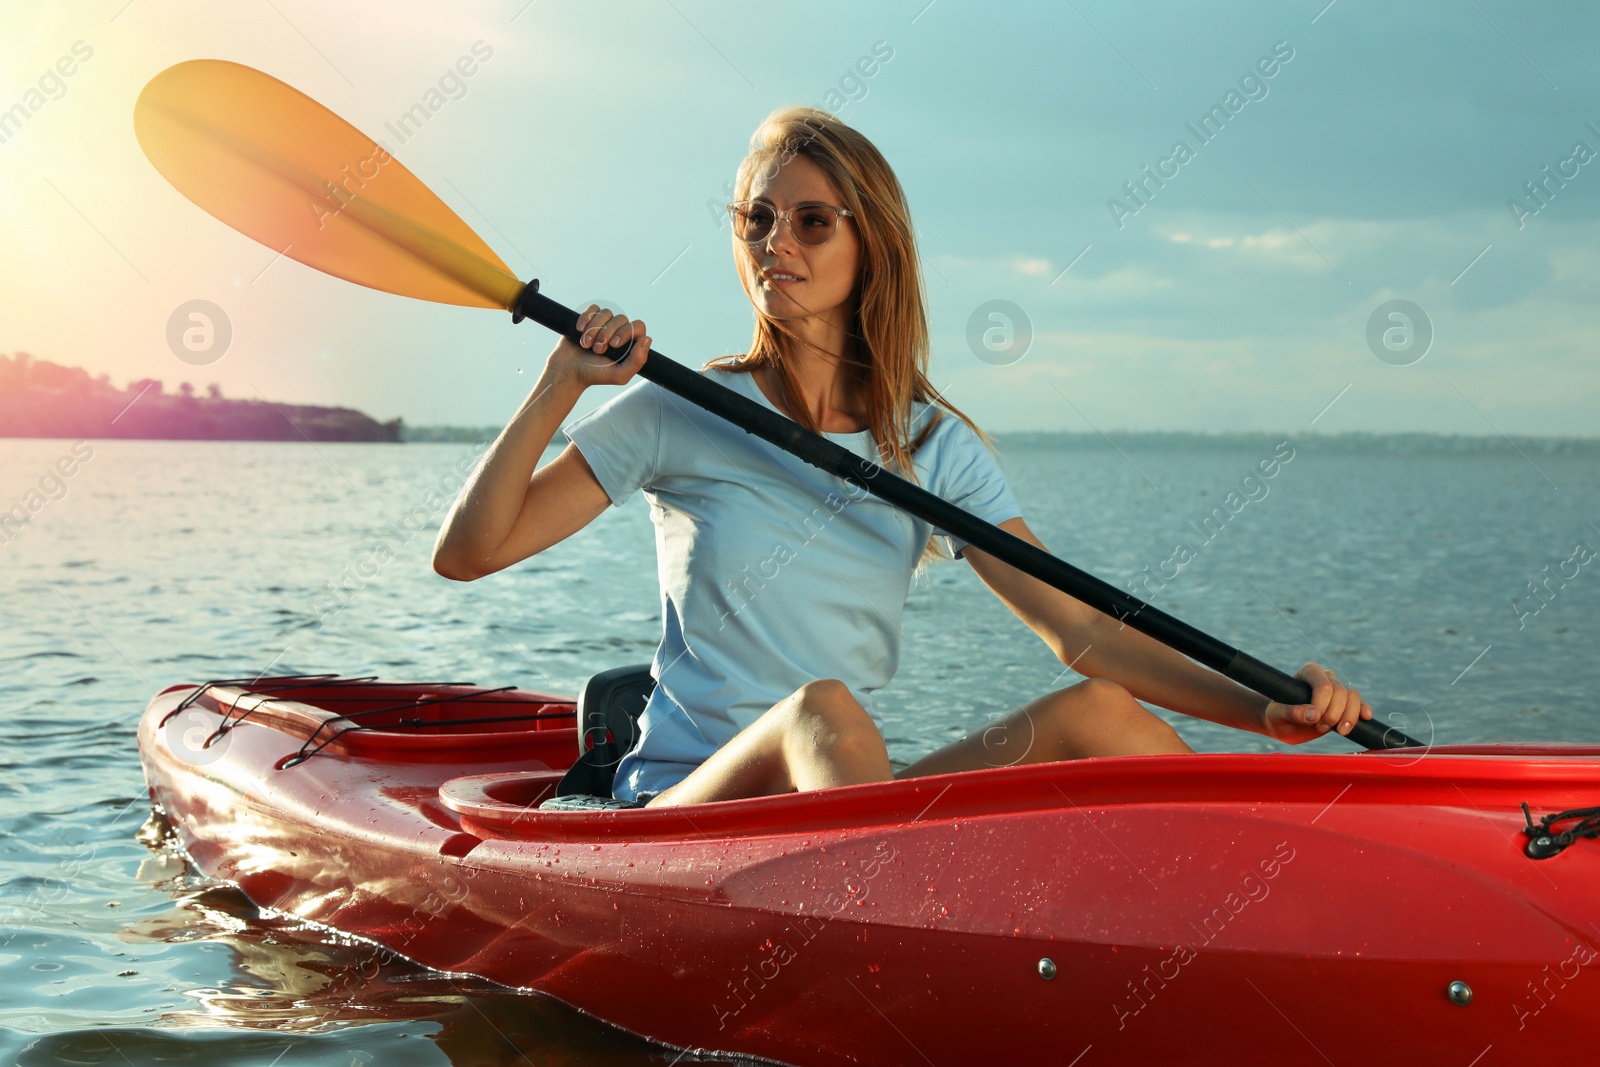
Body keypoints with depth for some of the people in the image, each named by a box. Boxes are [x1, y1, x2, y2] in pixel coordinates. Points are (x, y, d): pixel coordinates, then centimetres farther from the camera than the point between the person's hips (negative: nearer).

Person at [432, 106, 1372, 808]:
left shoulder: (935, 447, 7)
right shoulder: (681, 415, 1)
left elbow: (1078, 627, -2)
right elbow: (465, 553, -3)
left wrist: (1262, 709, -15)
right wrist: (559, 388, -13)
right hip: (681, 808, -3)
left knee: (1093, 714, -16)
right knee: (821, 709, -34)